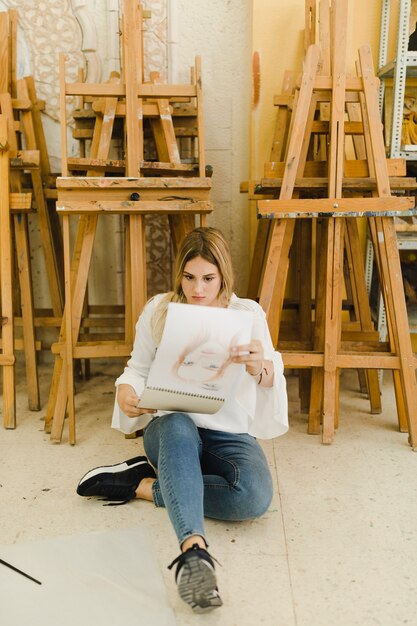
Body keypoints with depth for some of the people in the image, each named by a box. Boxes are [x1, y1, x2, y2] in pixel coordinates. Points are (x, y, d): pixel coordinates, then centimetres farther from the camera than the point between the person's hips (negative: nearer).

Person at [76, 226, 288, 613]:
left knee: (255, 496, -30)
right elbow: (138, 368, 8)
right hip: (171, 429, 0)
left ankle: (143, 484, -17)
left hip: (230, 433, 1)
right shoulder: (158, 311, -1)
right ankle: (194, 550, -48)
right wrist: (126, 390, -16)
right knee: (178, 426, -39)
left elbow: (270, 378, -16)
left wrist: (260, 367, -42)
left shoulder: (248, 314, -4)